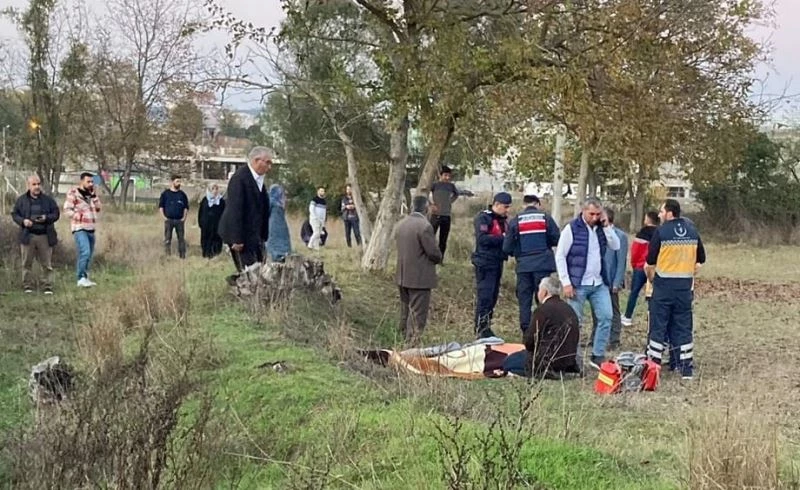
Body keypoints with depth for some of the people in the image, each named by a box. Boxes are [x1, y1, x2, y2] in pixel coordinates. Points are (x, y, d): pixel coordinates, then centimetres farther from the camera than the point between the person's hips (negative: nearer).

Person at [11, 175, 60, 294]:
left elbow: (56, 214, 5)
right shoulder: (21, 200, 7)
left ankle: (47, 287, 5)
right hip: (27, 236, 0)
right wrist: (23, 221, -12)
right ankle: (27, 286, 12)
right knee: (27, 263, 3)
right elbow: (14, 214, 8)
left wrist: (46, 218, -14)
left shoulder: (48, 199, 6)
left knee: (47, 264, 0)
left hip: (45, 236, 0)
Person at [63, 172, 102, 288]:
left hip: (91, 229, 8)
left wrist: (94, 195, 1)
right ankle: (81, 278, -20)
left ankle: (85, 278, 20)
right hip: (79, 229, -8)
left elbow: (98, 209, 10)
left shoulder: (91, 194, 16)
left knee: (88, 255, 11)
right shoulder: (73, 193, -5)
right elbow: (67, 210, -11)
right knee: (85, 253, -21)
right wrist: (79, 216, -20)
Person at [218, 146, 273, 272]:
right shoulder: (240, 177, -16)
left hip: (255, 235, 9)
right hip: (242, 234, -9)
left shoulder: (259, 178, 11)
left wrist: (263, 236, 12)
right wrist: (237, 239, -22)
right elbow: (235, 209, -20)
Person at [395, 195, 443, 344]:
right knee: (417, 315, -1)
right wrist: (438, 257, 6)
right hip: (420, 278, -8)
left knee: (405, 312, 18)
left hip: (403, 276, 8)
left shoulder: (401, 224, 6)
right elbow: (434, 252, -18)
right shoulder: (425, 226, -19)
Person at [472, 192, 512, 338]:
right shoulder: (483, 217, -9)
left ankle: (486, 328, 18)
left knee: (493, 297, 11)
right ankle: (481, 329, -6)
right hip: (485, 264, -9)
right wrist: (502, 238, -19)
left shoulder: (502, 219, 18)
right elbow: (482, 238, -21)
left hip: (497, 263, 9)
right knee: (484, 297, -10)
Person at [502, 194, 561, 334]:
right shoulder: (545, 218, 2)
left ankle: (526, 334, 7)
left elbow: (507, 248, 0)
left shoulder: (515, 220, 3)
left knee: (524, 300, 7)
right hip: (543, 265, 0)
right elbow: (557, 239, -1)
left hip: (523, 266, 0)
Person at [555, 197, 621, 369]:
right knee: (574, 322, 2)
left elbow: (616, 246, 1)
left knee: (606, 317, 2)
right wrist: (566, 283, -14)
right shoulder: (572, 228, -8)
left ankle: (598, 356, 12)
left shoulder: (601, 228, 9)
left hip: (599, 283, 5)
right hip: (578, 284, -5)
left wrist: (606, 226, -7)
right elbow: (560, 256, -9)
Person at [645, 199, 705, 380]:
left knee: (658, 325, 4)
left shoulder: (661, 232, -9)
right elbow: (700, 260, 13)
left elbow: (650, 263, -6)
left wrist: (651, 277, 11)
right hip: (685, 286, 4)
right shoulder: (692, 231, 6)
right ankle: (686, 368, 11)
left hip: (664, 284, -4)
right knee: (683, 326, 10)